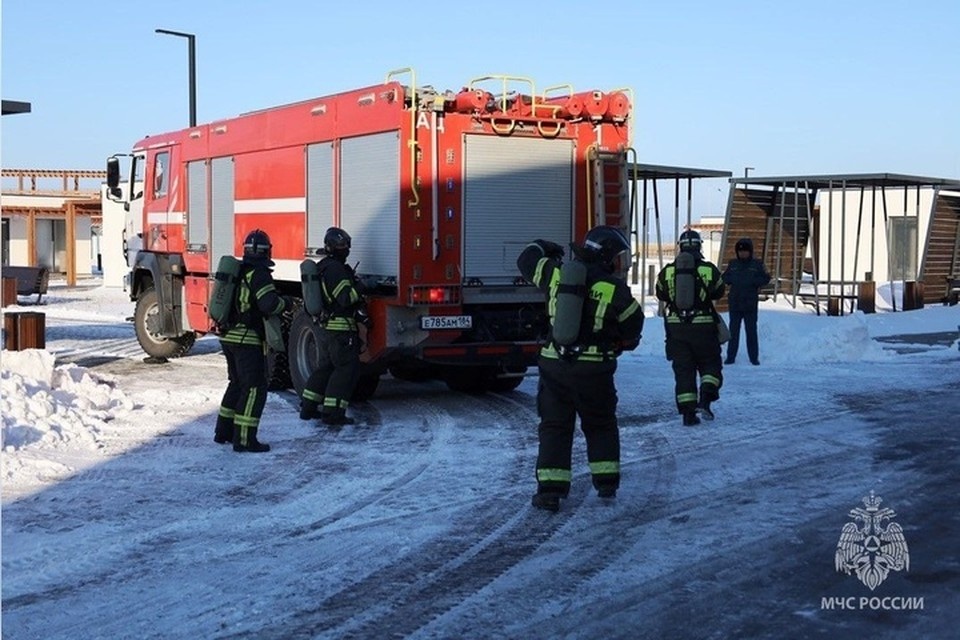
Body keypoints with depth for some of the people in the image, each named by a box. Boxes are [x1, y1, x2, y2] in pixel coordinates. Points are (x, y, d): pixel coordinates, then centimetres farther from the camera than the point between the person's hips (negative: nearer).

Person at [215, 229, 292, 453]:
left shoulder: (236, 271, 13)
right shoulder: (259, 273, -14)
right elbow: (269, 304, -24)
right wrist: (285, 303, -6)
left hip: (228, 336, 9)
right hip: (248, 339, -9)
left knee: (237, 384, 21)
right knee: (254, 388, -5)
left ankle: (223, 431, 25)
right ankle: (244, 439, -8)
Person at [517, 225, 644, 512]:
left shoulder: (557, 273, 0)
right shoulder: (614, 289, -8)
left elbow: (527, 260, 16)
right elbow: (633, 324, 2)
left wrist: (543, 247, 36)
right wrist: (625, 343, 24)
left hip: (554, 364, 2)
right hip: (594, 369, -2)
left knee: (555, 426, 8)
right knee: (601, 425, 19)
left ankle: (550, 490, 1)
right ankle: (607, 482, 22)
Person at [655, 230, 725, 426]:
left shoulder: (667, 271, -3)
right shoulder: (709, 270, -7)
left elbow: (661, 294, 9)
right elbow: (719, 292, 7)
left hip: (676, 327, 2)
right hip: (703, 326, -2)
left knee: (683, 368, 7)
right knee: (710, 364, 14)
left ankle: (688, 412, 4)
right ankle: (705, 400, -5)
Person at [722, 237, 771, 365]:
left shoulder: (757, 264, 3)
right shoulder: (733, 264, 9)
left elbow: (766, 278, -1)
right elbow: (724, 277, 11)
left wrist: (753, 281, -14)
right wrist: (732, 280, -9)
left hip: (750, 303, -2)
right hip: (734, 303, 2)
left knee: (751, 331, 1)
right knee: (733, 331, 4)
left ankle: (754, 357, 9)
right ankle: (730, 356, 10)